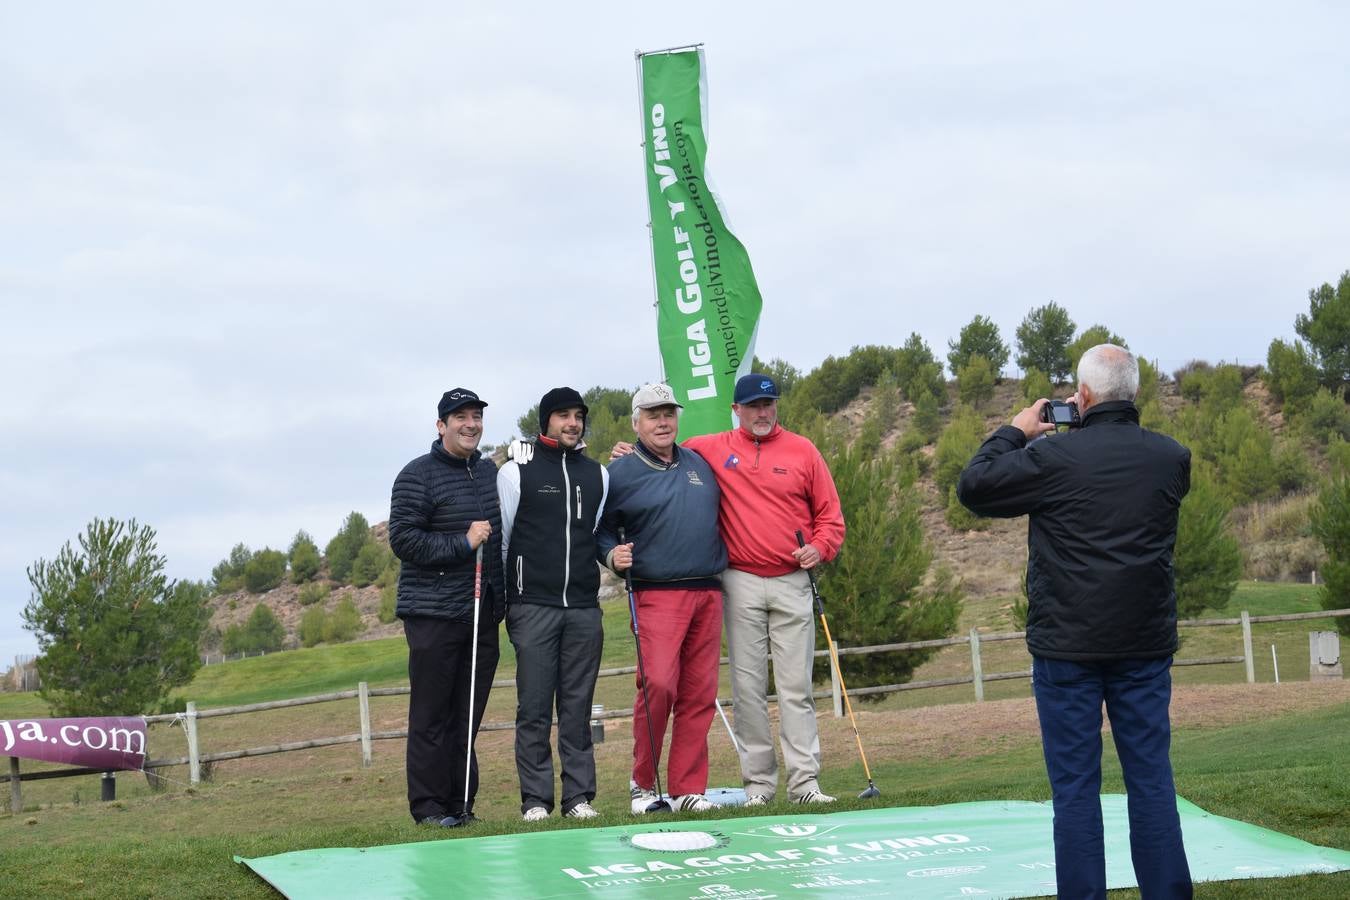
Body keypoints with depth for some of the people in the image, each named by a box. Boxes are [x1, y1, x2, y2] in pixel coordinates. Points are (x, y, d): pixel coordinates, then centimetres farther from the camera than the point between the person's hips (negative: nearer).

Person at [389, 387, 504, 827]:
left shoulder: (490, 472, 15)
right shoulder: (418, 475, -6)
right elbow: (403, 539, -13)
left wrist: (501, 599, 19)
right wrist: (463, 543, -17)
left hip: (483, 613, 6)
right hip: (434, 614, -6)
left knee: (468, 714, 8)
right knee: (432, 715, -3)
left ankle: (460, 802, 14)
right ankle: (428, 805, 1)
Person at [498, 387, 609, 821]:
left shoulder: (598, 475, 14)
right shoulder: (516, 472, 3)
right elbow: (499, 540, 4)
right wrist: (499, 601, 3)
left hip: (584, 608, 3)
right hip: (533, 608, -3)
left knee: (578, 708, 4)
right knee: (534, 709, -3)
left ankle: (579, 795, 6)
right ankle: (536, 798, 0)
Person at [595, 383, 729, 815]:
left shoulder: (701, 464, 16)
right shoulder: (620, 474, 2)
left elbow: (724, 515, 27)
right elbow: (599, 529, 7)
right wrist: (611, 554, -11)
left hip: (708, 593, 5)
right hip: (656, 595, -5)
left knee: (700, 693, 2)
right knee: (658, 683, -18)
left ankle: (688, 788, 8)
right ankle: (643, 783, -3)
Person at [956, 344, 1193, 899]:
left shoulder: (1053, 456, -12)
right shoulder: (1171, 458, 0)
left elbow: (972, 487, -2)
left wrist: (1015, 432, 12)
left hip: (1068, 647, -3)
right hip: (1146, 645, 3)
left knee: (1075, 785, 1)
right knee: (1151, 779, 8)